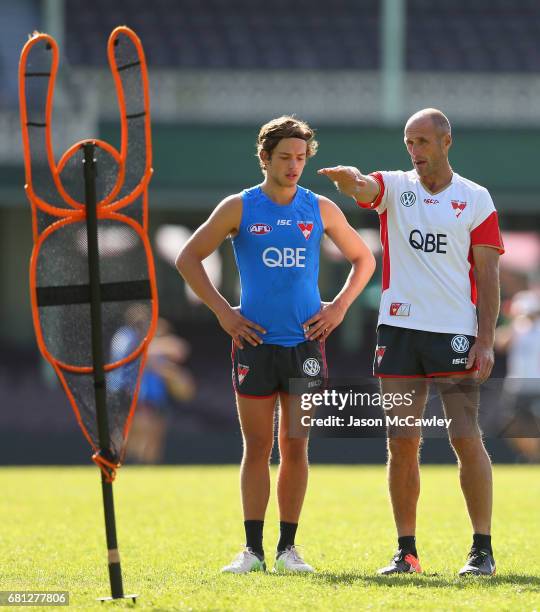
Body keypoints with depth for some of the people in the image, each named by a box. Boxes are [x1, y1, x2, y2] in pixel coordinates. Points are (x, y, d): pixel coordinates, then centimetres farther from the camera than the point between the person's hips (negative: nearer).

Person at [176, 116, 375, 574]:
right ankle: (252, 549, 1)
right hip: (255, 342, -1)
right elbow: (188, 258, 6)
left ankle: (288, 548, 7)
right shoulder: (239, 208, 1)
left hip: (305, 342, 1)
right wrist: (222, 311, -1)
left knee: (295, 447, 3)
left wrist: (340, 306, 4)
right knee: (257, 448, -1)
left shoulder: (321, 209, 6)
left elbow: (363, 259, 17)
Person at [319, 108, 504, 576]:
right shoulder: (396, 187, 8)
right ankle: (406, 550, 9)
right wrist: (348, 178, -41)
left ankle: (483, 550, 0)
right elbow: (363, 188, -16)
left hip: (456, 333, -2)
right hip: (400, 328, 2)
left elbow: (488, 274, 2)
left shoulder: (476, 199, 4)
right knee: (401, 443, 1)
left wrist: (485, 341, -6)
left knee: (467, 440, -7)